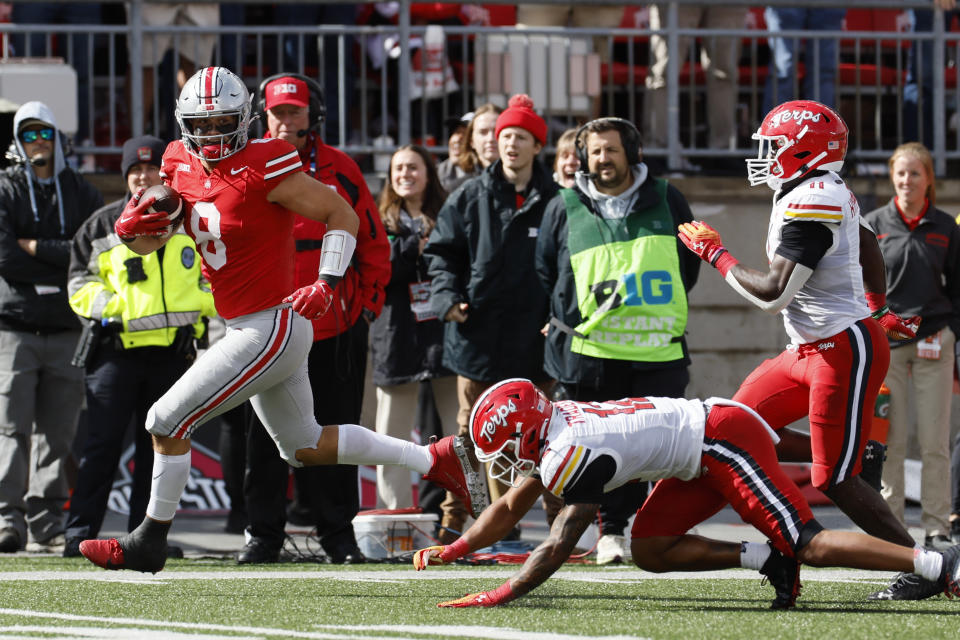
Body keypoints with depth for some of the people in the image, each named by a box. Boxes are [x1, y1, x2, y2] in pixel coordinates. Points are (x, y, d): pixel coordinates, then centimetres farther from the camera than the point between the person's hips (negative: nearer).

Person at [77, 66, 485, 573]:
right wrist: (135, 227, -10)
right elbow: (148, 243, 13)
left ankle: (150, 543, 8)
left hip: (271, 329, -9)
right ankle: (435, 460, 27)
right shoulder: (182, 165, 6)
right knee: (306, 447, 20)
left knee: (167, 422, -7)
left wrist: (326, 284, -20)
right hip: (247, 331, 9)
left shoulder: (264, 167, -17)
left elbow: (343, 216, -10)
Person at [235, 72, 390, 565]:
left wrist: (368, 301, 3)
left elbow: (372, 243, 7)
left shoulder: (339, 170, 3)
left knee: (333, 430, 5)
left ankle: (338, 531, 13)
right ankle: (264, 533, 9)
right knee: (267, 435, 2)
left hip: (335, 326, 0)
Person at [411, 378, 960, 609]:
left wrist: (500, 596, -20)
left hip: (724, 436, -10)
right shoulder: (551, 427, 10)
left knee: (808, 544, -16)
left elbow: (558, 548, -22)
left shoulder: (574, 454, -19)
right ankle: (769, 559, 1)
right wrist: (448, 553, 18)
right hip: (704, 458, 10)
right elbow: (509, 510, 23)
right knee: (650, 548, 7)